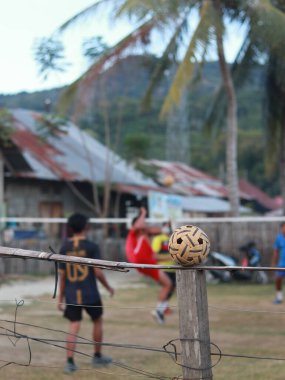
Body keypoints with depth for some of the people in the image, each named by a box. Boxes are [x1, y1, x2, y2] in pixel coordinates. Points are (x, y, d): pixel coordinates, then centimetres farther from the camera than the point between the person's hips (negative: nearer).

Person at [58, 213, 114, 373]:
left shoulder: (65, 248, 2)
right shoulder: (91, 247, -8)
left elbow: (62, 275, 4)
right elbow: (98, 272, -9)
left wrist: (61, 297, 12)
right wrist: (108, 287, 7)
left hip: (71, 295, 2)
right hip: (90, 294, -2)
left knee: (74, 327, 3)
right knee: (98, 321, 18)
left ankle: (70, 362, -6)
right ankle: (97, 356, 28)